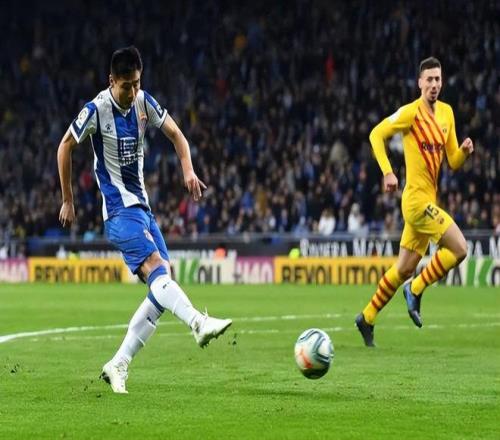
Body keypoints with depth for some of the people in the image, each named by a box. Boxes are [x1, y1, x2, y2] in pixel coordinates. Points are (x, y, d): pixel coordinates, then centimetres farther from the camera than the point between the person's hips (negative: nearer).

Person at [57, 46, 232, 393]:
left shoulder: (144, 102, 4)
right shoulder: (97, 110, -10)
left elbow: (175, 133, 12)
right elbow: (65, 147, 1)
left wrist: (188, 170, -7)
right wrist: (68, 201, 5)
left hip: (142, 206, 7)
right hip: (119, 209, -7)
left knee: (163, 282, 1)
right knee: (155, 267, -27)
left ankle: (119, 365, 3)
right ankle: (199, 323, -50)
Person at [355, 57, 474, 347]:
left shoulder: (447, 113, 12)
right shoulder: (411, 112, -11)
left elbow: (454, 162, 16)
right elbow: (377, 134, -11)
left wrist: (464, 151, -7)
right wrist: (388, 172, -21)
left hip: (428, 200, 8)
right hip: (417, 198, -8)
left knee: (405, 269, 13)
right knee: (459, 249, -16)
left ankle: (367, 318, 24)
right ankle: (416, 290, 1)